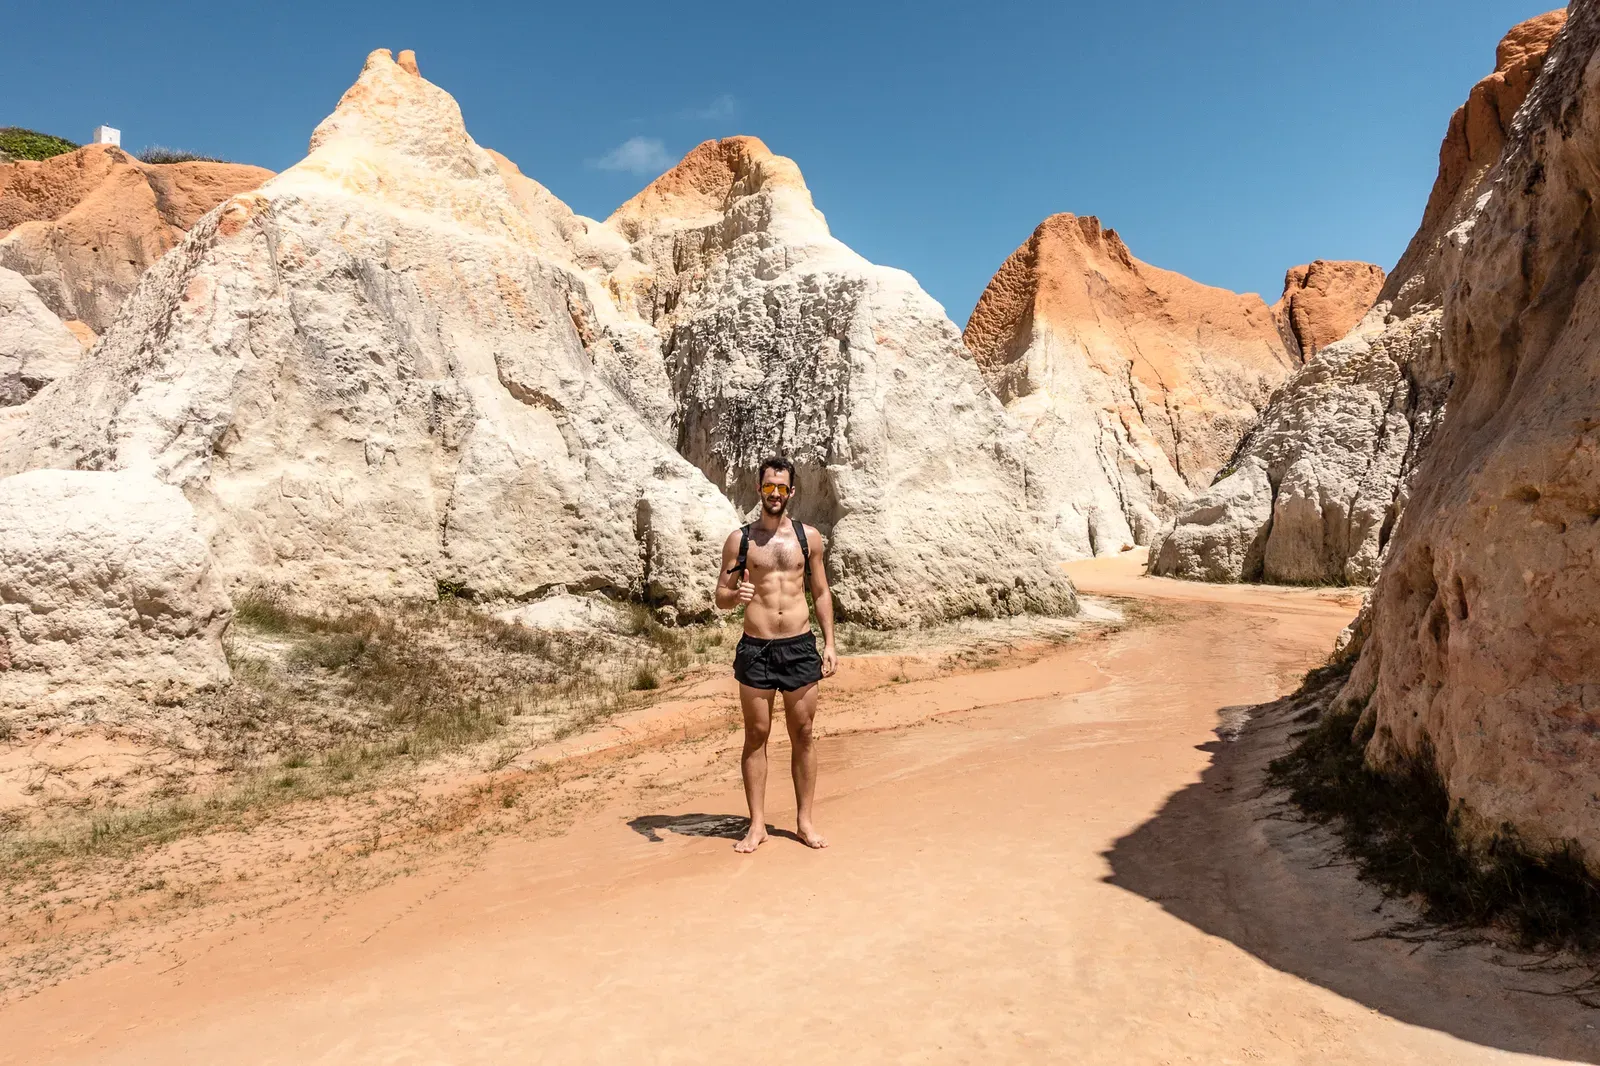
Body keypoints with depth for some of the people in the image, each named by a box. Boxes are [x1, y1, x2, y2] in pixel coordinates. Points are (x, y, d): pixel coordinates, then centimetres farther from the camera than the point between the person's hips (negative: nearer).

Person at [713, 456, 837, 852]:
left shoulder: (809, 537, 6)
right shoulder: (739, 539, 2)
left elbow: (821, 592, 11)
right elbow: (721, 597, 4)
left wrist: (830, 643, 4)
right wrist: (736, 595, -19)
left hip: (800, 646, 1)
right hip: (755, 649, -1)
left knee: (803, 735, 7)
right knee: (756, 734, 4)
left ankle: (806, 820, 18)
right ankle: (757, 825, 13)